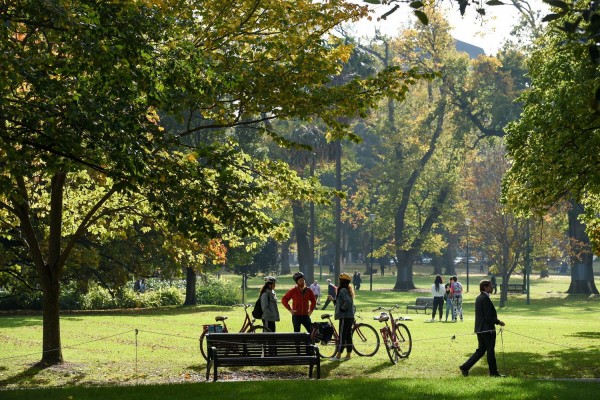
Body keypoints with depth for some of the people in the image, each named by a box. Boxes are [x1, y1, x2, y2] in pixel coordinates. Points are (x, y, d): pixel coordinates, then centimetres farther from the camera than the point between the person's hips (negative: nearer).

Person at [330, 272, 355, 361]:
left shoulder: (343, 290, -15)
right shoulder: (348, 290, 16)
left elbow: (348, 302, -28)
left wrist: (342, 309, -16)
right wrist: (333, 300, 11)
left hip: (345, 317, -10)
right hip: (350, 316, 10)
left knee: (342, 336, -8)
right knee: (348, 335, 12)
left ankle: (338, 356, -6)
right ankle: (348, 354, 15)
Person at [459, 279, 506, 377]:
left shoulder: (478, 298, 12)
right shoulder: (485, 299, -17)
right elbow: (489, 316, -20)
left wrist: (496, 321, 19)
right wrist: (498, 322, -8)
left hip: (479, 329, 9)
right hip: (487, 329, -9)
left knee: (480, 350, 13)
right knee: (490, 351, 2)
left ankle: (465, 367, 6)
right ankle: (493, 372, 11)